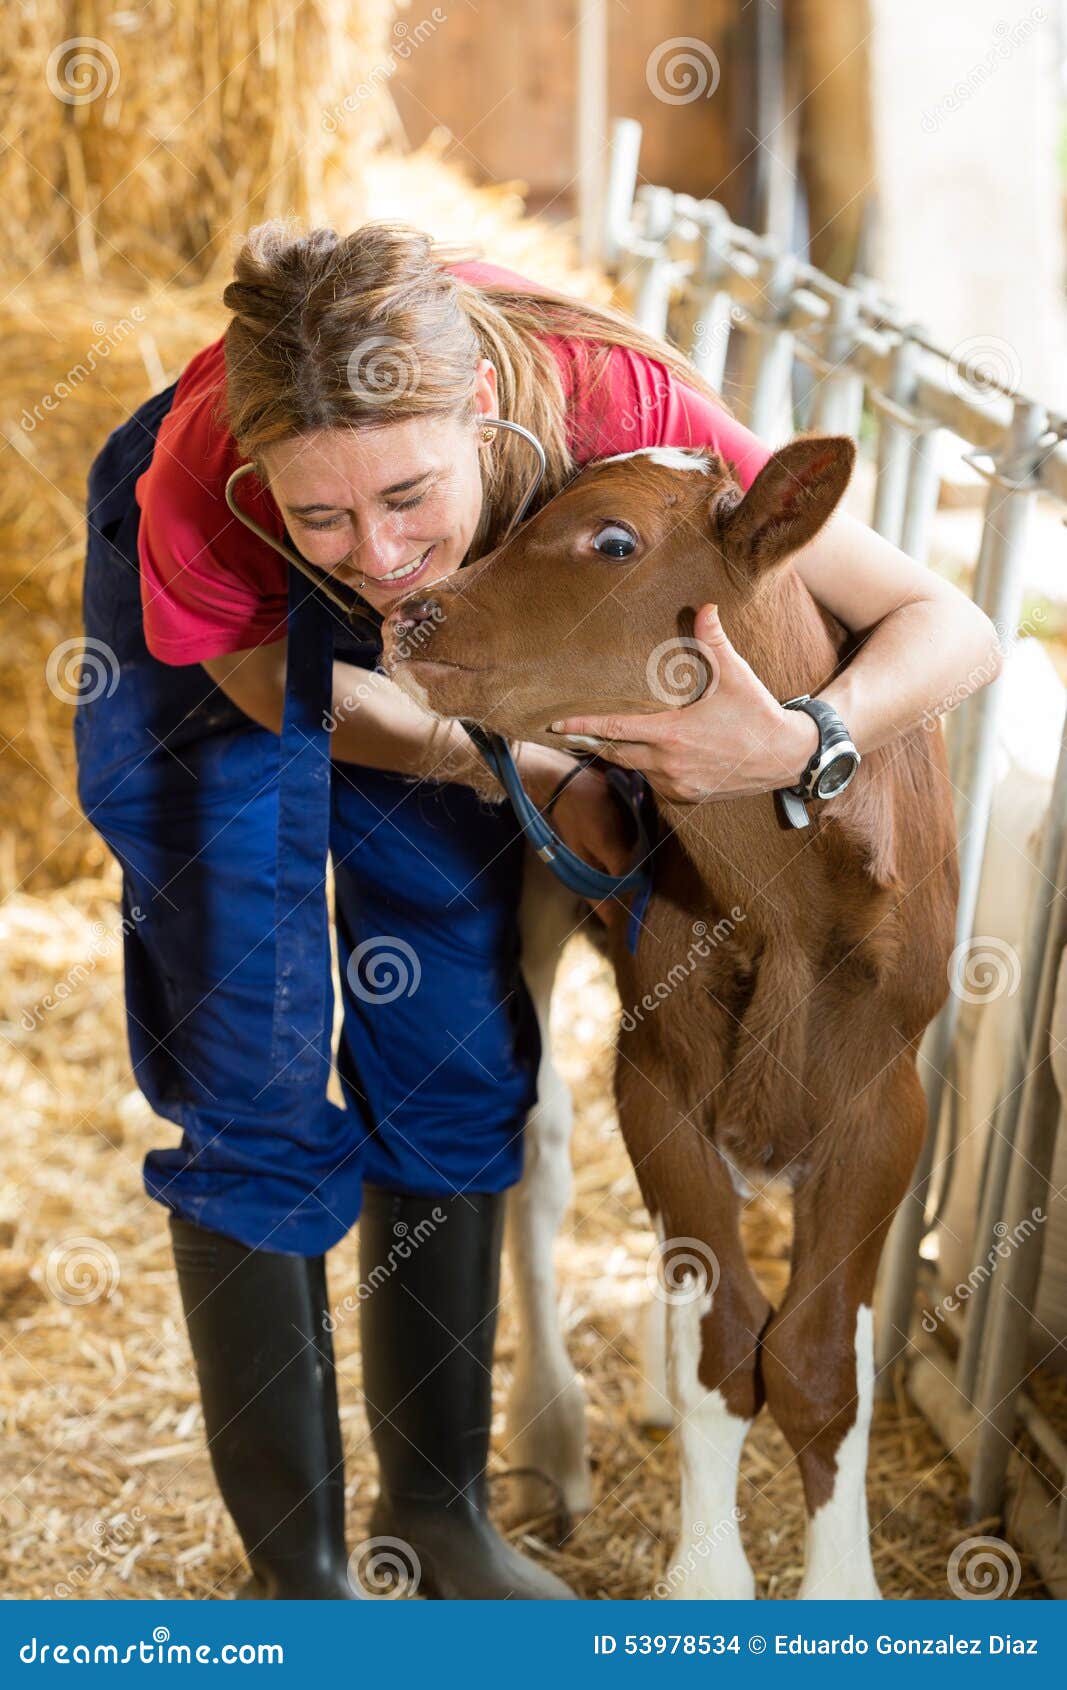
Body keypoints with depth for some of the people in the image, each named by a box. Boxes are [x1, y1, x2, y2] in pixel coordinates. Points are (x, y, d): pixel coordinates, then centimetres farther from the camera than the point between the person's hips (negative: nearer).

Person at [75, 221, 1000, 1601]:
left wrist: (799, 745, -51)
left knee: (455, 1065, 5)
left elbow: (947, 624, -32)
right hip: (215, 637, -2)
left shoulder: (619, 405, -40)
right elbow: (277, 680, -17)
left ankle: (440, 1508, 24)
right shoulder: (198, 489, -42)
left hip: (429, 652, 2)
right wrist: (524, 771, -28)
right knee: (255, 1094, -5)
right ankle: (292, 1563, 12)